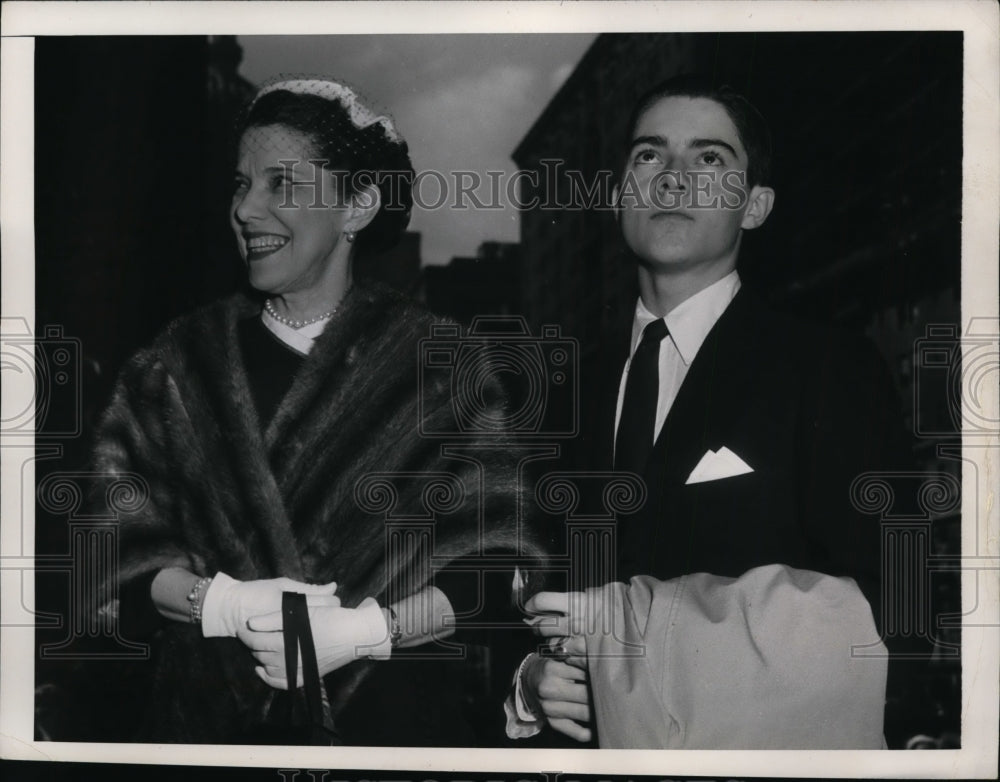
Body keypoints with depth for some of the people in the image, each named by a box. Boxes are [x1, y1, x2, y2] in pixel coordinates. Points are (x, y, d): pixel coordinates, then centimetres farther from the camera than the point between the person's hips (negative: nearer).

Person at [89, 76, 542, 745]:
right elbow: (122, 546, -1)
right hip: (207, 714, 2)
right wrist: (219, 602, -18)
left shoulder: (438, 362, -4)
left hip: (389, 715, -1)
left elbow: (491, 568, -7)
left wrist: (364, 628, -20)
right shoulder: (179, 363, 3)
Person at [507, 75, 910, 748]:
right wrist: (531, 681, -10)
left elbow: (873, 614, -20)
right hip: (611, 747, 4)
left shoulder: (830, 370, -11)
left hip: (765, 749, -4)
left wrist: (623, 617, -20)